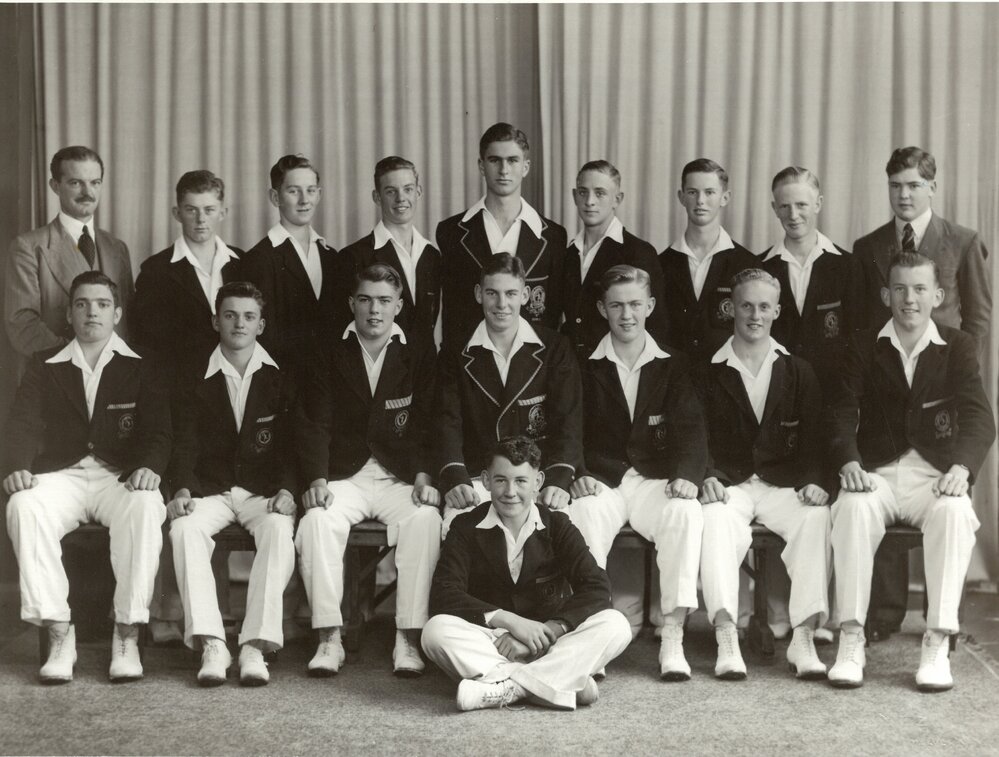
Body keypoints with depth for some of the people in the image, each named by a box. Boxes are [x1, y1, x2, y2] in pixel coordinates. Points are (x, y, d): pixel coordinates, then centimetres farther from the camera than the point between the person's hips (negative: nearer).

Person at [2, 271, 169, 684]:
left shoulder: (141, 367, 11)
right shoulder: (45, 366, 15)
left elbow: (157, 430, 2)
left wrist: (149, 468, -21)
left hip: (122, 478, -1)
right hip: (61, 476, 1)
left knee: (145, 508, -36)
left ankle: (127, 635, -29)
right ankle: (59, 634, -28)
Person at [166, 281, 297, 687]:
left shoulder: (280, 379, 7)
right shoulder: (195, 380, 9)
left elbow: (292, 443, 3)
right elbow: (185, 443, 1)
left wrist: (286, 490, -15)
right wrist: (183, 489, -17)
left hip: (264, 492, -1)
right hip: (210, 490, 1)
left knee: (279, 530, -33)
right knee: (185, 528, -31)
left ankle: (256, 645, -34)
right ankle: (211, 645, -33)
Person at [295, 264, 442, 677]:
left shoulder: (420, 357, 8)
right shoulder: (331, 358, 10)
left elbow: (426, 426, 2)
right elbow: (315, 425, 1)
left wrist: (424, 476, -15)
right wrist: (317, 479, -15)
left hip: (401, 479, -1)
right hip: (344, 478, 1)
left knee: (425, 519, -32)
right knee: (317, 520, -31)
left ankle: (408, 640, -27)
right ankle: (329, 639, -25)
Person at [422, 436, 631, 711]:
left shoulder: (557, 526, 5)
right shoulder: (466, 528, 2)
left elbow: (597, 587, -8)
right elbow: (443, 595, -12)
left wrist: (549, 630, -22)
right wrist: (508, 620, -23)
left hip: (546, 645, 1)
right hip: (487, 643, -1)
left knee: (616, 624, -24)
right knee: (436, 630, -31)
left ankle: (508, 687, -33)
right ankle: (565, 682, -35)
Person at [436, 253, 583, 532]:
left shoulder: (555, 349, 5)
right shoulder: (456, 354, 7)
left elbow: (568, 422, -3)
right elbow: (448, 422, -3)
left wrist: (559, 481, -21)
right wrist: (455, 481, -22)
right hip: (475, 480, 0)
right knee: (455, 520, -31)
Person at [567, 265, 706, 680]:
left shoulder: (673, 365, 11)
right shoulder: (584, 366, 9)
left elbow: (690, 427, 1)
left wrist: (686, 475, -18)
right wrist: (576, 475, -16)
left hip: (655, 481, 1)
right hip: (599, 482, 0)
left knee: (687, 513, -32)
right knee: (583, 515, -34)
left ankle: (673, 638, -31)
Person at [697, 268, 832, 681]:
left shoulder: (799, 373, 14)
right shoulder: (709, 372, 8)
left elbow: (813, 439, 9)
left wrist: (814, 481, -11)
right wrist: (708, 477, -17)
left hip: (784, 486, 2)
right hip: (728, 485, -1)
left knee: (816, 517, -31)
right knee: (716, 519, -36)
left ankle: (803, 638, -32)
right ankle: (726, 640, -43)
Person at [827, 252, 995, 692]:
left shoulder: (958, 347, 7)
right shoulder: (864, 346, 9)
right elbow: (843, 410, -3)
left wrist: (962, 467, -27)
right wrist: (849, 462, -23)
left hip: (934, 475, 0)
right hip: (876, 474, 0)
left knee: (954, 513, -34)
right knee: (854, 507, -33)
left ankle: (937, 645, -29)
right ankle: (851, 641, -29)